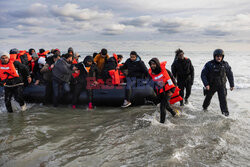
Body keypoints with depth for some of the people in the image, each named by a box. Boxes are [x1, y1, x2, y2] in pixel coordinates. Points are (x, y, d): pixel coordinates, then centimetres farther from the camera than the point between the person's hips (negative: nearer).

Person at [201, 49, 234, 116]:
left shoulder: (225, 64, -6)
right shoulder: (209, 64, -13)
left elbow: (230, 75, 6)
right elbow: (203, 75, -13)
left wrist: (232, 85, 8)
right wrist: (206, 84, -23)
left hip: (222, 85, 0)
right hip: (211, 85, 0)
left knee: (223, 98, -14)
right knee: (208, 97, 17)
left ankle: (225, 111, -7)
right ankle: (205, 107, 43)